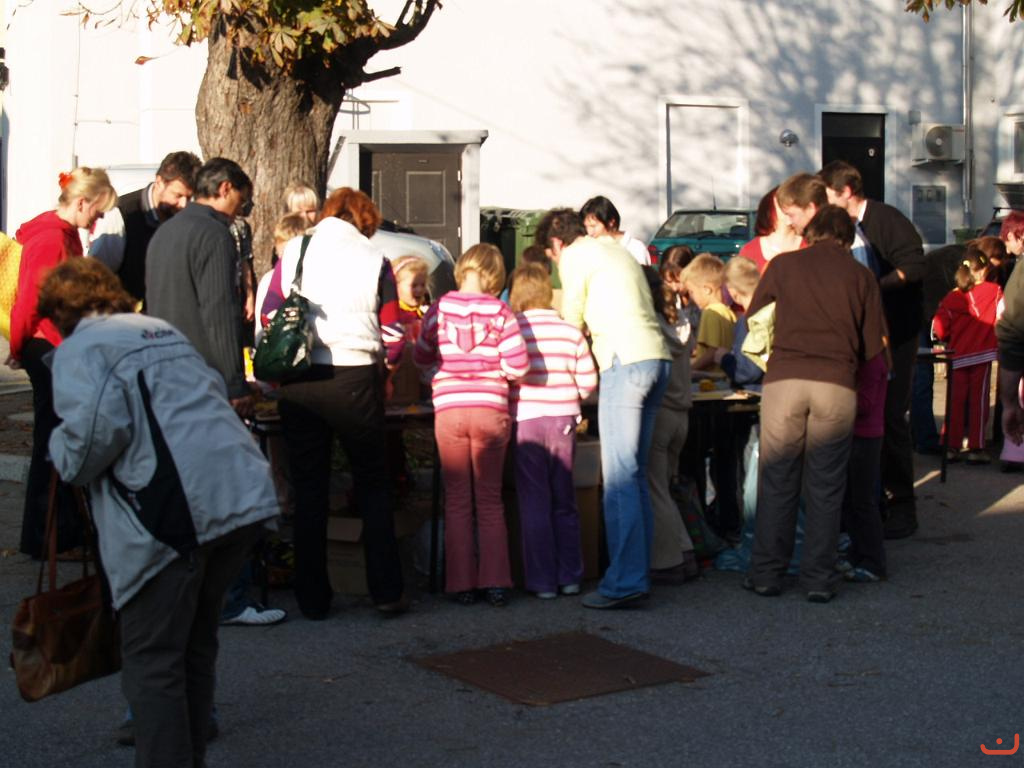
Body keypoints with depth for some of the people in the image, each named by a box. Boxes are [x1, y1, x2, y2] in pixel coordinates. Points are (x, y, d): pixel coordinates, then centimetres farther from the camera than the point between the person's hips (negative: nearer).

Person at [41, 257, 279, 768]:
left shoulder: (80, 349, 2)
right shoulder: (166, 332, 26)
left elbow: (95, 432, -14)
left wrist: (64, 454, 8)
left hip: (174, 514, -8)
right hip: (246, 495, 8)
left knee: (152, 661, 1)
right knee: (195, 642, 21)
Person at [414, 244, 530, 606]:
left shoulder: (440, 308, 0)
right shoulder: (500, 312, -3)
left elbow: (421, 357, 9)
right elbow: (519, 365, -8)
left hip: (449, 410, 0)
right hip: (491, 410, 0)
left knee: (457, 500, 9)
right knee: (490, 499, 10)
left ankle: (462, 584, 8)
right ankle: (495, 582, 7)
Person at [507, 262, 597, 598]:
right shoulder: (571, 332, 1)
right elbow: (589, 382, 0)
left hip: (526, 421, -3)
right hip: (563, 421, 3)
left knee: (534, 503, 4)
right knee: (564, 502, 14)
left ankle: (542, 581, 5)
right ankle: (570, 577, 18)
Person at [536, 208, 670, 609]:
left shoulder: (575, 256, 2)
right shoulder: (616, 249, 26)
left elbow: (573, 322, 6)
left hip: (626, 361, -9)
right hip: (657, 356, 9)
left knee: (620, 476, -9)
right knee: (634, 474, 12)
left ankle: (625, 581, -12)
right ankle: (638, 572, 14)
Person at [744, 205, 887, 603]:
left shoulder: (783, 264, 10)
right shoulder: (861, 276, 11)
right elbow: (873, 346, 11)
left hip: (784, 379, 0)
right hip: (837, 386, 0)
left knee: (776, 481, 7)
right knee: (825, 487, 7)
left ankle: (766, 574, 10)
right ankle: (819, 580, 9)